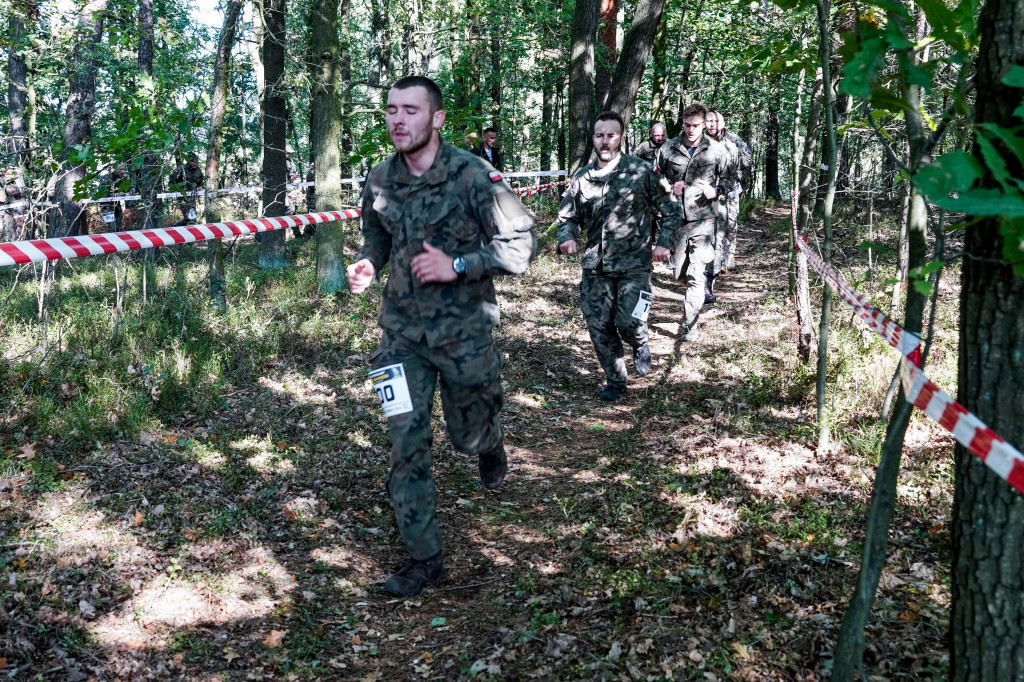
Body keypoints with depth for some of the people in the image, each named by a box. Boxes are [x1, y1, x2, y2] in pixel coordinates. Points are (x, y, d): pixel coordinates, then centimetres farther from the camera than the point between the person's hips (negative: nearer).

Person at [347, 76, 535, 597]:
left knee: (468, 433, 14)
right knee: (407, 442, 0)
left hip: (463, 330, -3)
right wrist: (366, 265, -5)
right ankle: (423, 557, 12)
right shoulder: (380, 179, 0)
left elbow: (521, 245, -13)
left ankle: (491, 444, 54)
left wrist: (456, 265, -23)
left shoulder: (473, 177, -15)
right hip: (402, 329, 3)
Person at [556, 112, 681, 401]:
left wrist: (664, 243, -7)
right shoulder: (582, 179, 6)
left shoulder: (642, 172, -3)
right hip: (595, 266, 4)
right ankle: (615, 381, 23)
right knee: (599, 327, 3)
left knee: (628, 322, -14)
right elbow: (568, 216, 17)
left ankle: (640, 345, 23)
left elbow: (671, 211, 5)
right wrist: (567, 237, -4)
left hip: (633, 263, -3)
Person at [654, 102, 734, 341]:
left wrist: (717, 191, -9)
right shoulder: (668, 148, 2)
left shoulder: (716, 150, 0)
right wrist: (669, 188, -6)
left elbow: (729, 178, 11)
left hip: (703, 219, -3)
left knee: (696, 276, -8)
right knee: (679, 273, 11)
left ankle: (689, 327, -5)